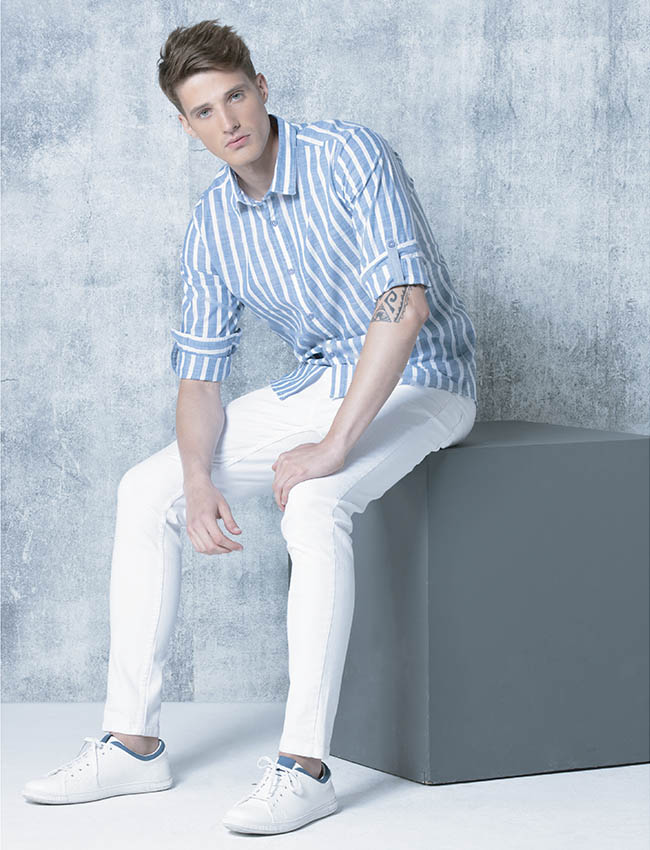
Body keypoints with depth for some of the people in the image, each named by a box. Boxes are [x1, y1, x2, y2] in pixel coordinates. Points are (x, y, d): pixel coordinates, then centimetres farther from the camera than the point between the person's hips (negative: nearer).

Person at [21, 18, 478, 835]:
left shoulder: (350, 155, -21)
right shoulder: (212, 224, 0)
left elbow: (405, 302, -30)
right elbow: (199, 370, 5)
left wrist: (332, 446, -33)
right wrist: (199, 477, -16)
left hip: (419, 384, -7)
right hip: (315, 384, 7)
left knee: (315, 506, -36)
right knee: (145, 491, -4)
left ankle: (304, 765, -32)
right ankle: (132, 742, -1)